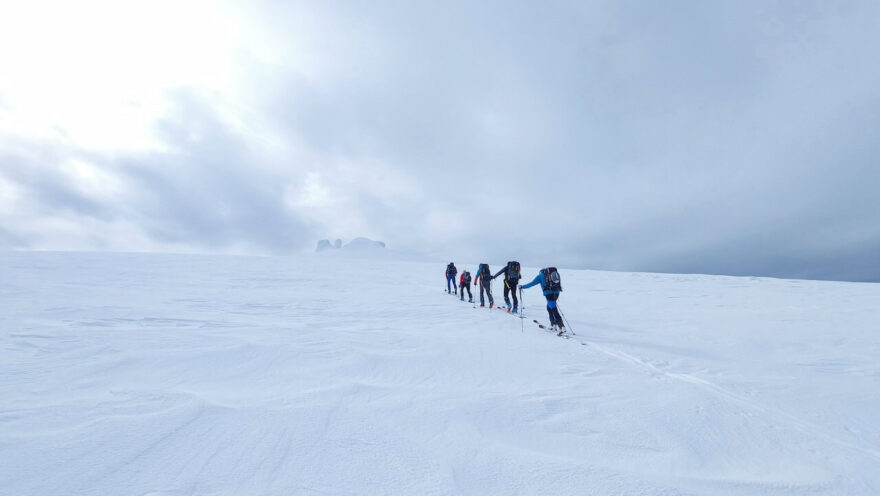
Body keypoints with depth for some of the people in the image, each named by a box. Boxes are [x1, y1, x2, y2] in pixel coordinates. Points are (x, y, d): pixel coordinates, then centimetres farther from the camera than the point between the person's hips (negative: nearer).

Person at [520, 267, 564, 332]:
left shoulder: (540, 275, 9)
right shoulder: (554, 273, 24)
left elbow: (532, 283, 7)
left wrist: (522, 286, 17)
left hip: (549, 293, -6)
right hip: (556, 292, 6)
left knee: (554, 309, -6)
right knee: (549, 307, 22)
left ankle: (561, 326, -15)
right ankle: (553, 325, 25)